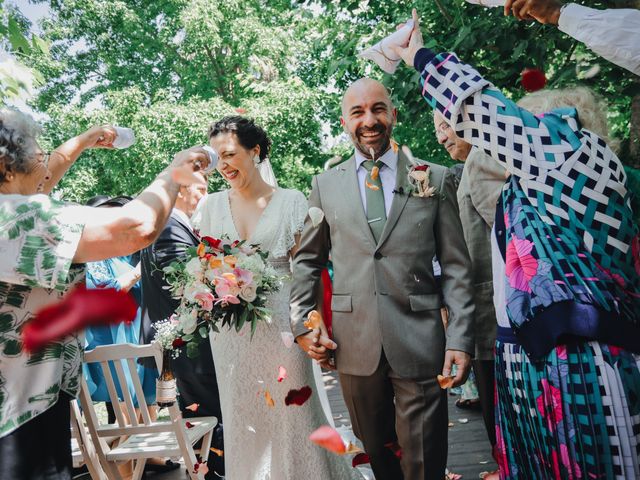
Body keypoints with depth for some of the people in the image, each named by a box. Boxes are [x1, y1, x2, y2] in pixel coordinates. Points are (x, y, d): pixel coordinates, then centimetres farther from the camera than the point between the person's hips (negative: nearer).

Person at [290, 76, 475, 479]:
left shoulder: (436, 179, 2)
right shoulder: (326, 184, 6)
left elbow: (456, 266, 0)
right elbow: (308, 260, 12)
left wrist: (461, 339, -5)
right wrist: (301, 324, 3)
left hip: (420, 344, -1)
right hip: (354, 344, 2)